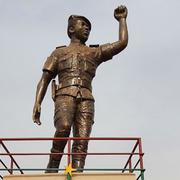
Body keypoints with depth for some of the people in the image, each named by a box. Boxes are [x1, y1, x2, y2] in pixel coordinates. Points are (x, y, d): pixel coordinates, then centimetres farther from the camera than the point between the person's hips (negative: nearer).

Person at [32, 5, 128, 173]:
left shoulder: (95, 52, 28)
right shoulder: (59, 52, 24)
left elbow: (122, 43, 20)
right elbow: (44, 80, 16)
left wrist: (122, 19, 26)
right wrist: (37, 102, 1)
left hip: (86, 99, 2)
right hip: (65, 96, -2)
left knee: (82, 140, -16)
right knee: (64, 128, -30)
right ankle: (53, 165, -14)